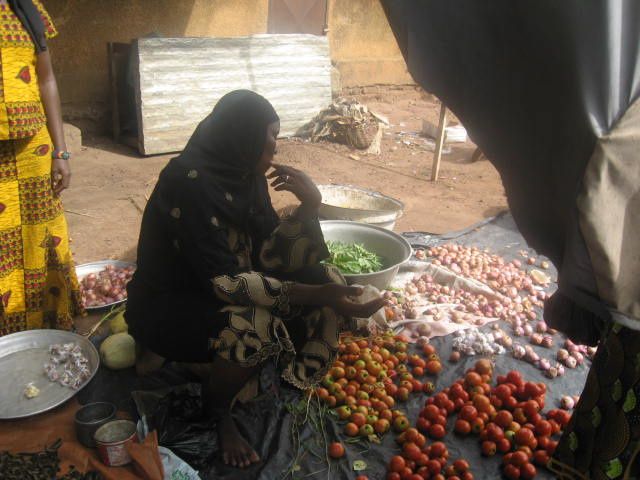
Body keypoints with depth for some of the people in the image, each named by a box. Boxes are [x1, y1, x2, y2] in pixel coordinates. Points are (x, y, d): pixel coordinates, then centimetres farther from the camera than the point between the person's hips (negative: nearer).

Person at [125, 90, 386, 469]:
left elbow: (268, 256, -5)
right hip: (166, 306, -8)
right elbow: (223, 280, -33)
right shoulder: (189, 181, -26)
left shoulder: (246, 175, -2)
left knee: (326, 279, -6)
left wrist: (310, 203, -18)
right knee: (256, 326, -37)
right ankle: (217, 412, -3)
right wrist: (316, 296, -38)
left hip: (216, 292, 8)